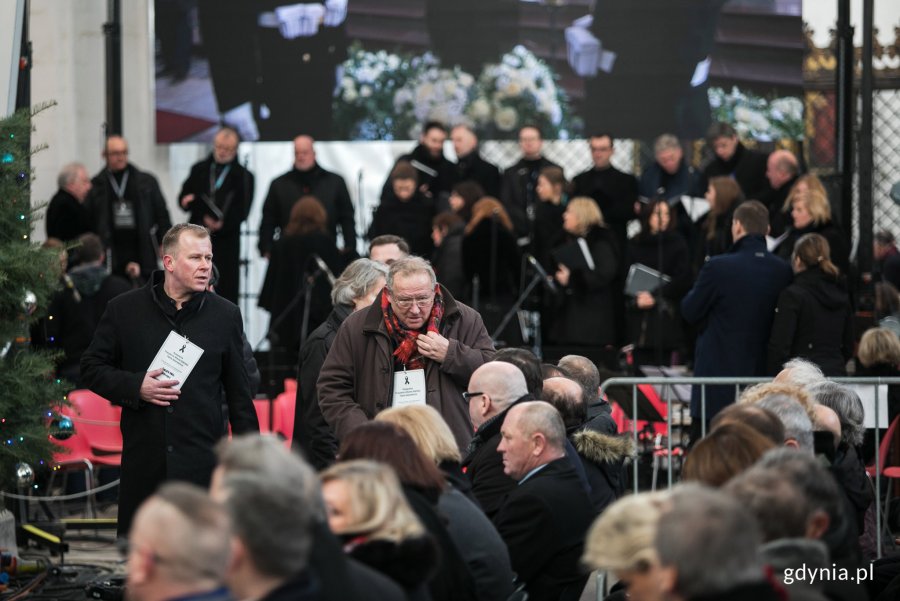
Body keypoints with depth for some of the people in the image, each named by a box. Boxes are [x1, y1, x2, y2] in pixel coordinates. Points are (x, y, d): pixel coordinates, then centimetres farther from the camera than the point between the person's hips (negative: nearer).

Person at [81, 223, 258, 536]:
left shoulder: (225, 315, 7)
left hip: (205, 461, 0)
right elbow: (92, 367, 9)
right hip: (144, 460, 0)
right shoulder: (124, 309, 4)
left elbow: (238, 393, 11)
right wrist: (136, 386, -9)